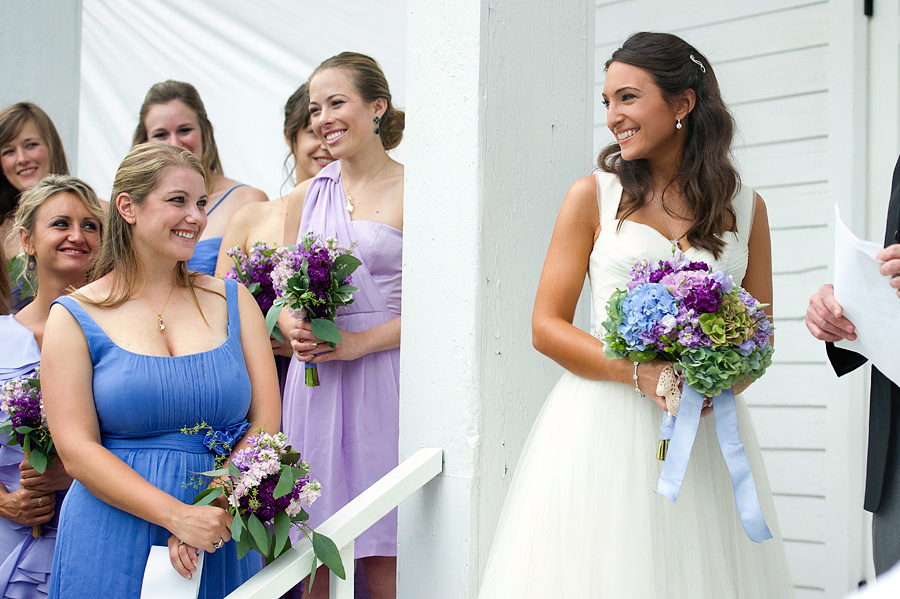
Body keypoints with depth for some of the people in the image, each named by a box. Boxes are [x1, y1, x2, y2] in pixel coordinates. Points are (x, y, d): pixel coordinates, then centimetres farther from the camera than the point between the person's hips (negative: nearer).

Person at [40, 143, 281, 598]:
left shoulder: (232, 300, 7)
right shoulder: (74, 317, -1)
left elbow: (266, 423, 1)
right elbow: (77, 451, -9)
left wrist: (215, 509, -15)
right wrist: (178, 516, -21)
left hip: (223, 545, 2)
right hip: (116, 544, -2)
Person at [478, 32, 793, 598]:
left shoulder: (745, 207, 9)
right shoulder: (593, 195, 3)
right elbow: (547, 325, 0)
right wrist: (639, 372, -16)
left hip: (705, 437, 2)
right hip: (604, 425, -2)